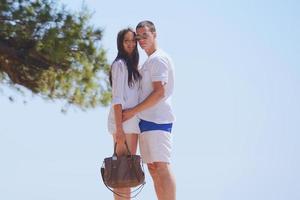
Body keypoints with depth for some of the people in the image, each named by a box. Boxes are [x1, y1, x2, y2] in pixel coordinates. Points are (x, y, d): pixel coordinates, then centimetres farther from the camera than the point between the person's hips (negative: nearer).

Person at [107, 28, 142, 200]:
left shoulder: (132, 66, 21)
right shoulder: (120, 64, -5)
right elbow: (117, 98, -12)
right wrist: (119, 129, -19)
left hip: (132, 122, 8)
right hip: (123, 121, -8)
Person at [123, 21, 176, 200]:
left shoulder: (158, 59, -7)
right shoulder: (149, 62, 24)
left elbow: (159, 93, -16)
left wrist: (133, 111, -14)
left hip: (157, 120, -11)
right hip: (147, 120, 11)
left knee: (162, 167, -15)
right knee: (153, 169, 8)